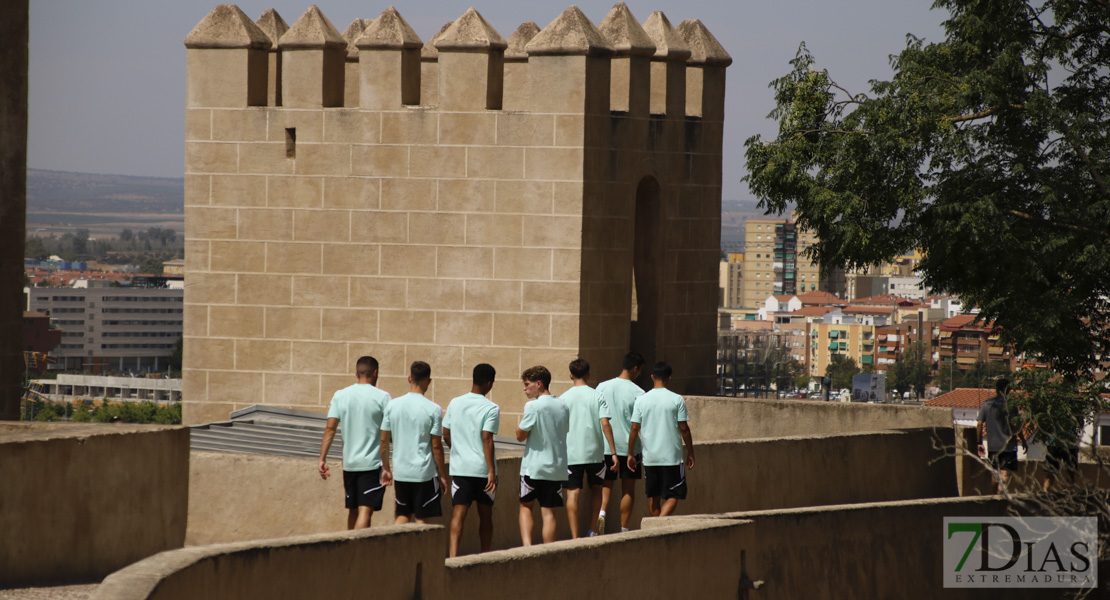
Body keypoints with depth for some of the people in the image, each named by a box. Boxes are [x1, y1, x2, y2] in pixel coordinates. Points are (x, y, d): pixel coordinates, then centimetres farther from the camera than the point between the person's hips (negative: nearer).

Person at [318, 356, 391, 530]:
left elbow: (330, 429, -1)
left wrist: (322, 459, 1)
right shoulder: (382, 397, -7)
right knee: (365, 510, -9)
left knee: (353, 510, 17)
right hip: (372, 463, -4)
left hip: (349, 463, 4)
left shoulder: (340, 395, 3)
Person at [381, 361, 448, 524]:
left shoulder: (393, 405, 0)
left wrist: (386, 468, 16)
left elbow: (384, 441, 5)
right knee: (422, 518, 5)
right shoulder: (433, 410, -11)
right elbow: (436, 446, -9)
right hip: (424, 473, -4)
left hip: (400, 472, 4)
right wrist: (442, 476, 0)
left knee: (402, 515, 17)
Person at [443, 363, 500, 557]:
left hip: (460, 468, 3)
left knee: (459, 514, -3)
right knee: (485, 514, 12)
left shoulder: (455, 404, 5)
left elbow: (446, 435, 10)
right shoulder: (491, 409, -10)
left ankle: (453, 555, -20)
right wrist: (492, 472, -15)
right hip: (483, 468, -3)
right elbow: (487, 440, -16)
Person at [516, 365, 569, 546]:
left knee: (526, 506, 11)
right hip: (557, 467, 5)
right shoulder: (562, 406, 7)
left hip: (533, 467, -5)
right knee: (548, 512, 5)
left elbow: (520, 435, -10)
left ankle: (527, 544, -9)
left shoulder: (533, 406, -13)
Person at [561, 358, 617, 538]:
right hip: (595, 452, 1)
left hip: (571, 454, -1)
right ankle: (593, 530, 23)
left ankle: (575, 536, -7)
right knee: (596, 489, 20)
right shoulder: (597, 396, -3)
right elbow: (605, 424, -8)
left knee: (573, 493, -1)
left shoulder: (564, 398, -1)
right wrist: (614, 452, -6)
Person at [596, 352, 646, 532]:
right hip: (629, 446, -2)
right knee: (628, 490, 7)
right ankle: (624, 530, 10)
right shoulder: (637, 392, -9)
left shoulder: (602, 387, 1)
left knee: (606, 484, 11)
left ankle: (601, 512, -16)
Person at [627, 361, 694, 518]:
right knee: (673, 496, 1)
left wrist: (631, 454, 10)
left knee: (653, 496, 15)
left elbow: (634, 429, 1)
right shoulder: (677, 400, -7)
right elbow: (684, 429, -4)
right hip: (672, 457, -3)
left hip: (650, 458, 3)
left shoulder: (641, 400, -1)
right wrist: (690, 453, 6)